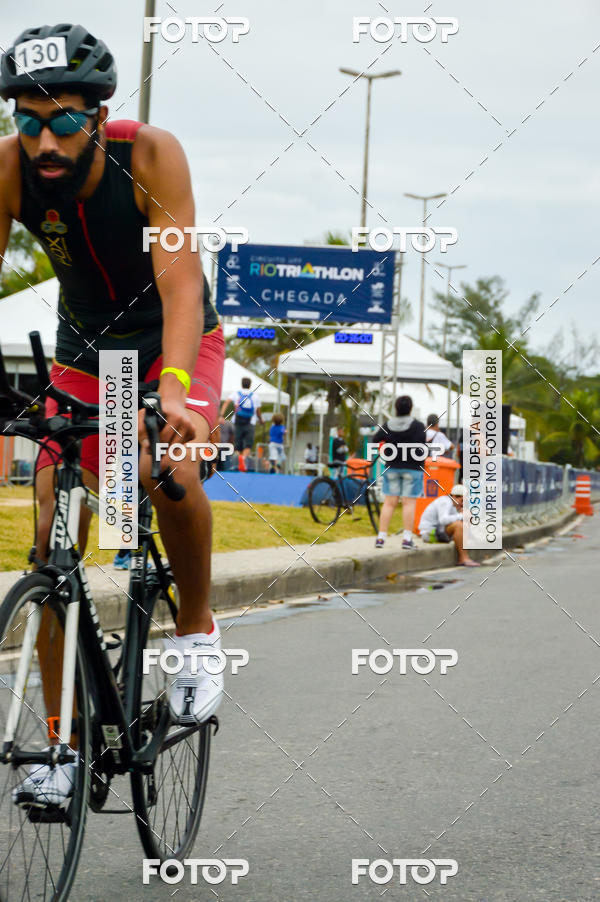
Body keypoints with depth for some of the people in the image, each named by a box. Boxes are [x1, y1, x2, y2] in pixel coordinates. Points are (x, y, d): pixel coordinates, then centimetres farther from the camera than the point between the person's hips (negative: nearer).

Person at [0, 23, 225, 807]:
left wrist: (175, 388, -51)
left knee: (169, 469, -33)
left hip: (176, 343, -3)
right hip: (83, 354, 3)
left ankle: (197, 629, -6)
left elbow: (180, 280, -35)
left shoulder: (151, 155, -28)